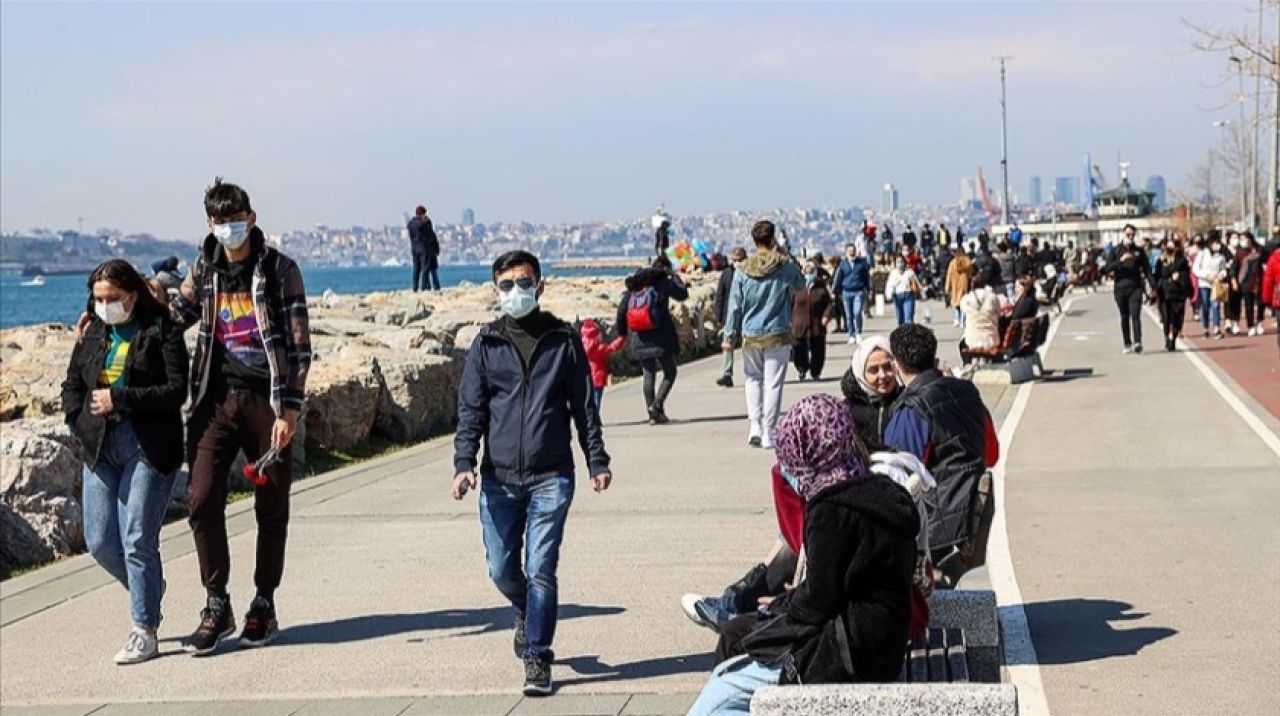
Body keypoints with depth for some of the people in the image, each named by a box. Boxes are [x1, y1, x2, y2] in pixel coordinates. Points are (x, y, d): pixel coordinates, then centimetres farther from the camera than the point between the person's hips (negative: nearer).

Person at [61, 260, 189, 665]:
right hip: (100, 448, 6)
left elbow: (177, 390, -11)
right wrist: (79, 423, 4)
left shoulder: (161, 331, -4)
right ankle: (148, 591, 32)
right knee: (100, 542, 5)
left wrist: (118, 399, -15)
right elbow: (72, 385, 22)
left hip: (148, 447, -6)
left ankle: (145, 633, 1)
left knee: (137, 540, -8)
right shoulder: (92, 334, 13)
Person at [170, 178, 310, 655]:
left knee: (271, 507, 6)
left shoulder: (279, 270, -4)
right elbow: (179, 314, 27)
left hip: (267, 399, -3)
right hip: (216, 397, 3)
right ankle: (217, 605, 5)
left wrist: (289, 410, -13)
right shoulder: (204, 269, 9)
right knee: (201, 498, -8)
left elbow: (299, 345, -6)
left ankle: (264, 606, 19)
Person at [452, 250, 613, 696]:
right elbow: (471, 409, 4)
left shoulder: (564, 341, 4)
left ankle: (537, 657, 4)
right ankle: (527, 614, 38)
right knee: (501, 568, 6)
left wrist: (597, 461, 5)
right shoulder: (486, 345, 6)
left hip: (551, 477, -2)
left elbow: (584, 406, 9)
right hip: (499, 477, 2)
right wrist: (464, 463, -7)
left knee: (540, 570, -6)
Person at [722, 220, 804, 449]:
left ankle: (754, 425, 5)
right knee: (773, 383, 3)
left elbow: (735, 306, 1)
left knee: (753, 379, 18)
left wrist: (729, 336, 8)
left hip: (750, 335, 2)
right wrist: (783, 255, 16)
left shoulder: (743, 271, -3)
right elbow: (800, 286, 14)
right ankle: (768, 434, 2)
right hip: (778, 335, -2)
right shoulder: (786, 266, -6)